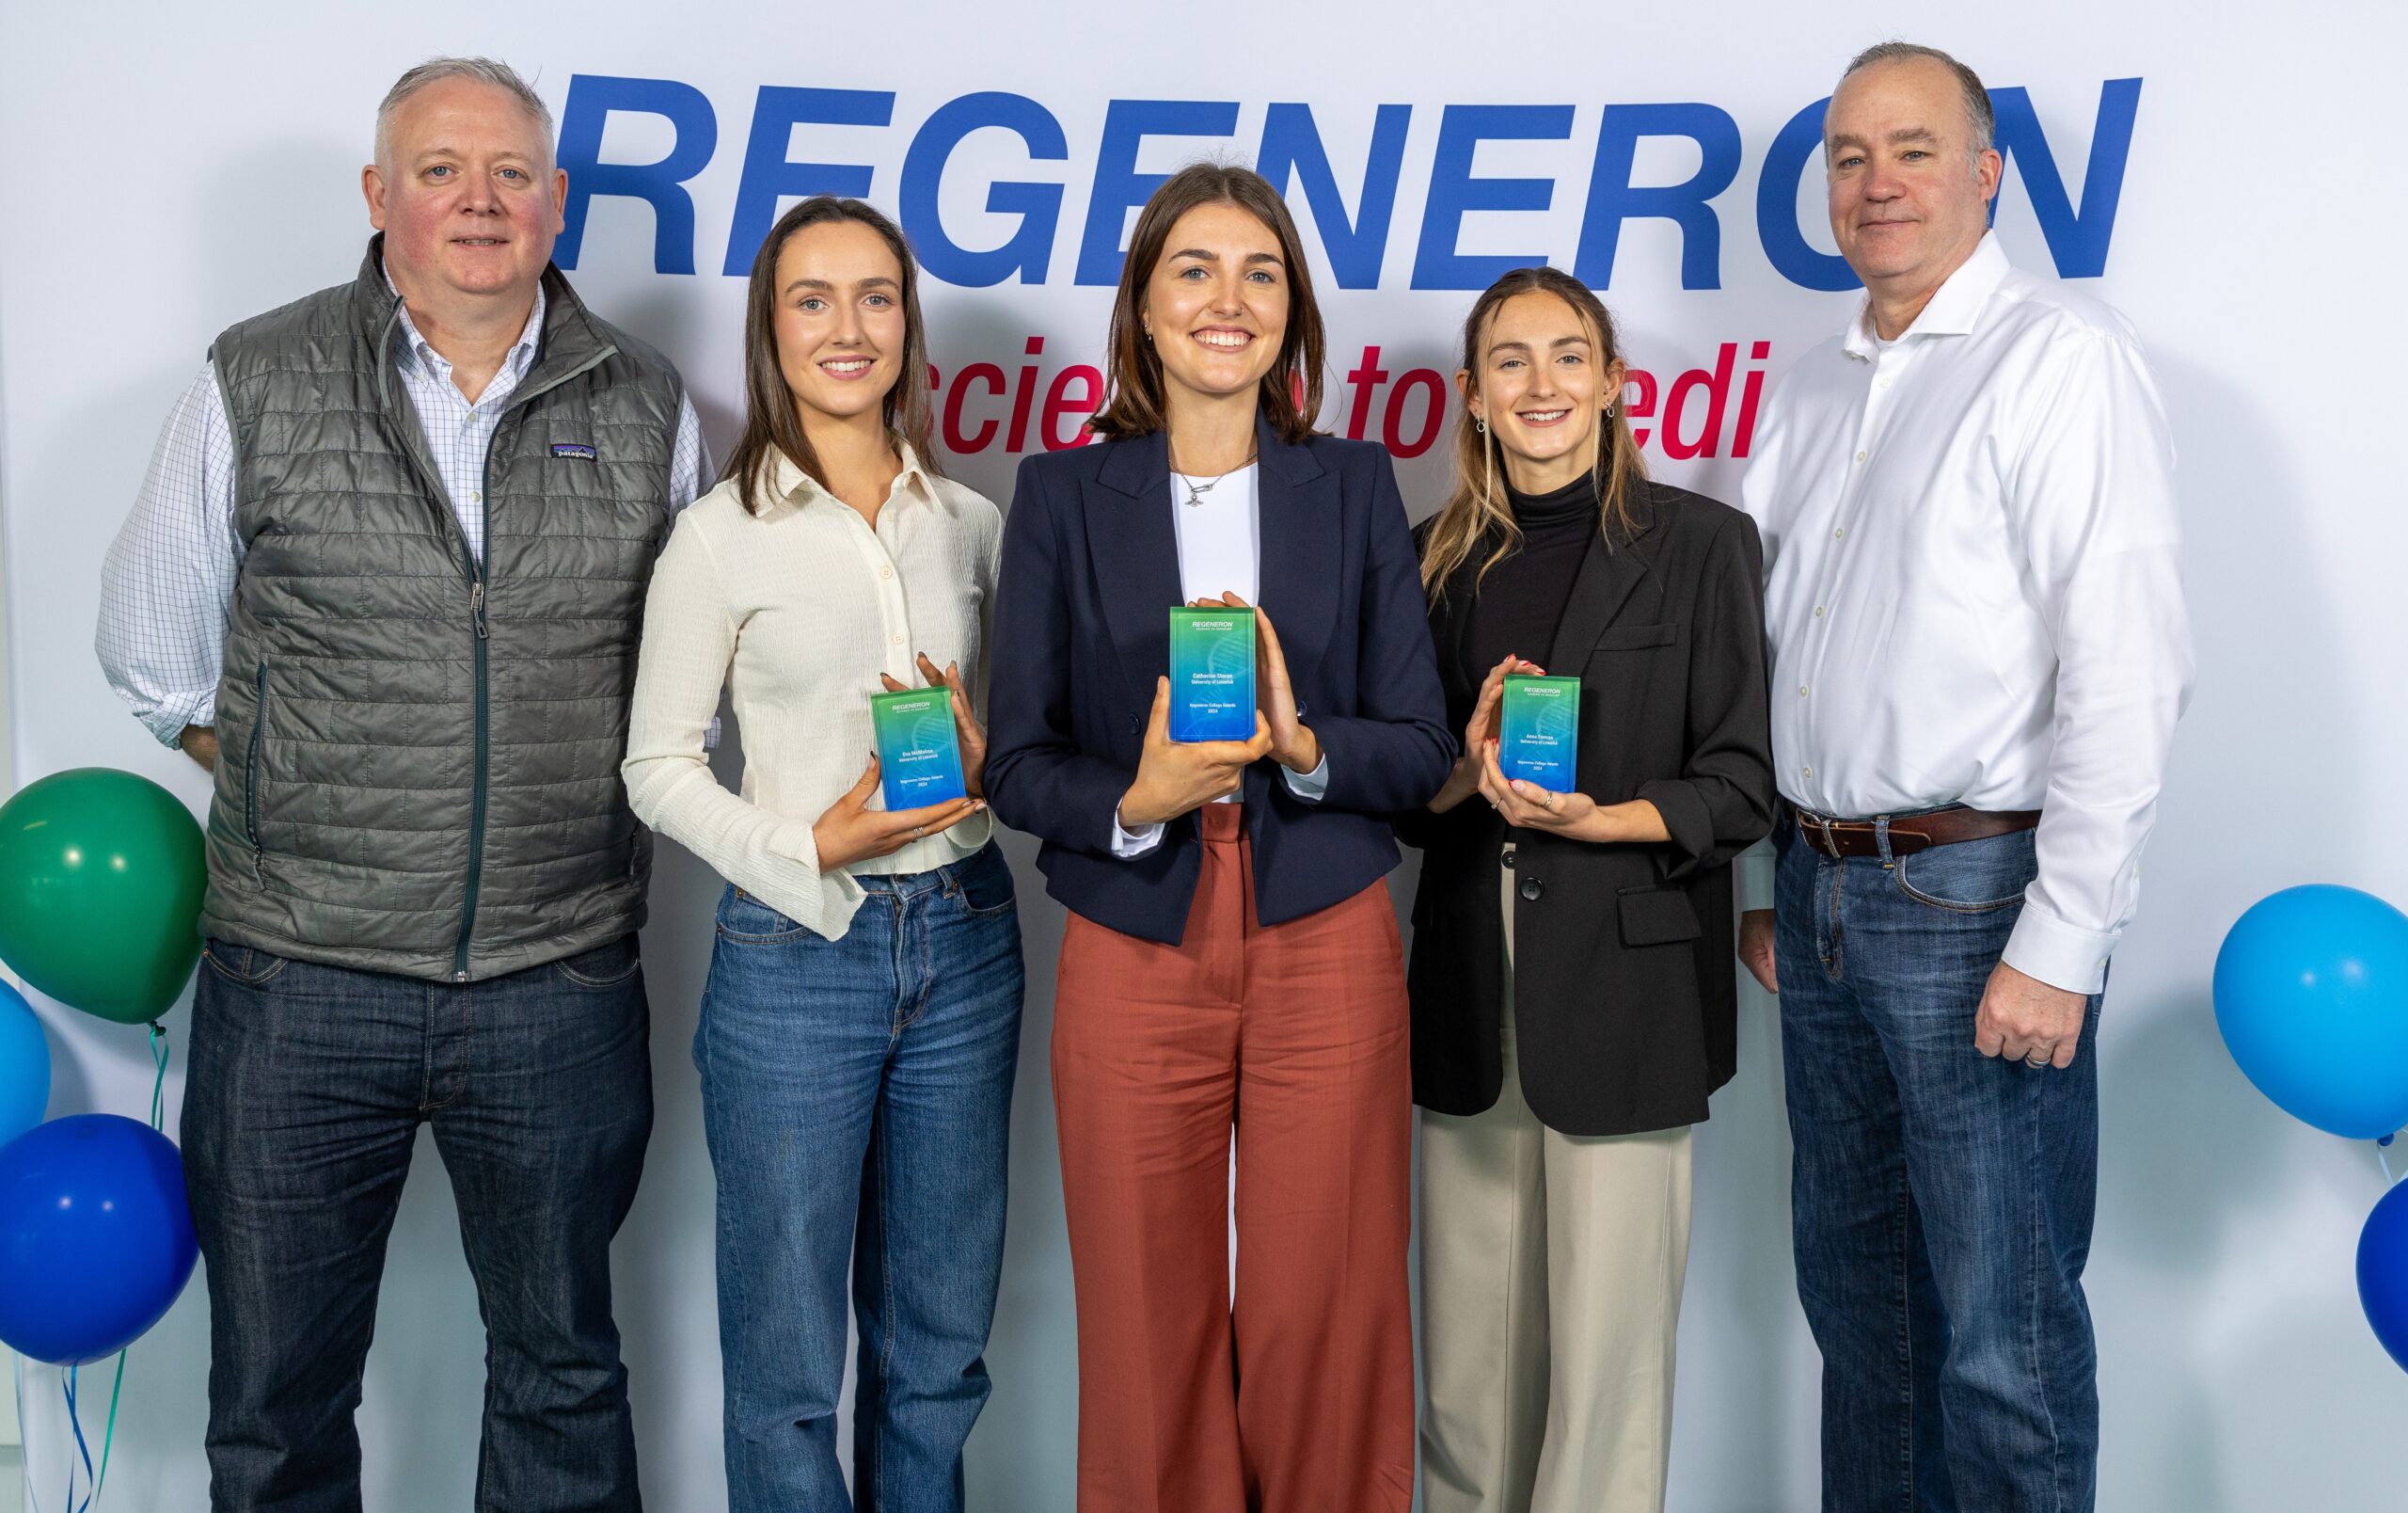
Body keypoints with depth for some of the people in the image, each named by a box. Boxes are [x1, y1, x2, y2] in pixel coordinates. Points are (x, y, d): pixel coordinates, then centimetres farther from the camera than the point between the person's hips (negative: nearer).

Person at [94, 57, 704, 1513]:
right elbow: (159, 656, 7)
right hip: (300, 978, -1)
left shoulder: (649, 408, 2)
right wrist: (322, 808, 5)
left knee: (564, 1378, 18)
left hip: (560, 988, 1)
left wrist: (577, 812, 6)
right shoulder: (255, 386, -1)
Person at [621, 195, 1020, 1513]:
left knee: (939, 1341, 15)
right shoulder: (723, 533, -5)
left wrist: (982, 762, -7)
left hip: (963, 939, 4)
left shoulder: (970, 522, 6)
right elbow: (656, 768, -3)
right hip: (793, 951, -3)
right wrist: (814, 846, -17)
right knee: (787, 1354, 6)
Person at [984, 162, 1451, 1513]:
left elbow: (1420, 749, 3)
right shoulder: (1062, 495, 3)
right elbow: (1018, 761, 1)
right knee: (1149, 1334, 7)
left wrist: (1302, 743, -16)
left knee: (1325, 1327, 5)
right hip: (1134, 959, 0)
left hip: (1325, 952, 1)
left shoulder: (1356, 487, 6)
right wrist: (1133, 802, -18)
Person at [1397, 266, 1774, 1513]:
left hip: (1623, 986, -3)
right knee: (1467, 1341, 9)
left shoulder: (1699, 543, 0)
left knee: (1606, 1340, -1)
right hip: (1469, 988, 4)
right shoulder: (1439, 559, 12)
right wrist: (1466, 767, -8)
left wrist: (1595, 816, -19)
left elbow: (1740, 785, -3)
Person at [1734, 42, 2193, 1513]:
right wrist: (1763, 881, 15)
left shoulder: (2064, 356, -8)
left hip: (1977, 897, -7)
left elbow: (2127, 669, -16)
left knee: (2002, 1335, 0)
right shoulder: (1814, 392, 15)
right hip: (1822, 895, 7)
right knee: (1855, 1293, 17)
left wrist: (2058, 946, -19)